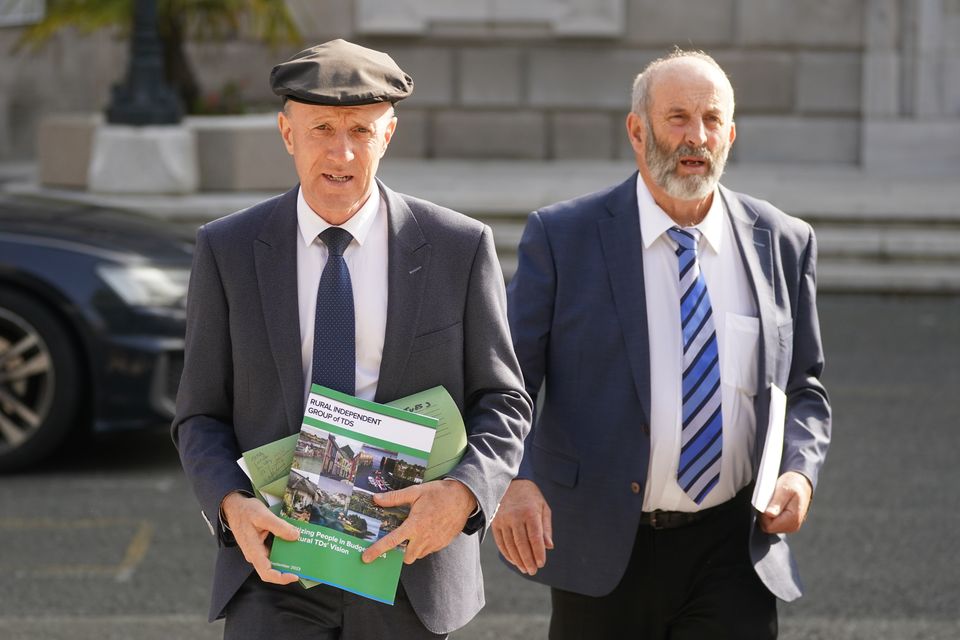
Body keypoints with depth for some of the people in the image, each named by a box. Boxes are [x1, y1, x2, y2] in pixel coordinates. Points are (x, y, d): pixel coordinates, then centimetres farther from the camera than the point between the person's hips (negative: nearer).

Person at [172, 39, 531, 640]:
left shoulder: (460, 247, -1)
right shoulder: (227, 250, 1)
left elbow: (502, 403, 3)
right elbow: (201, 417, 5)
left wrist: (463, 493, -18)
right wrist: (232, 506, -15)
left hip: (409, 563, 1)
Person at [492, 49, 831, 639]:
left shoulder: (784, 243, 7)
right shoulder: (561, 237, -2)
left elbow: (804, 389, 15)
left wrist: (799, 472, -5)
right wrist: (513, 480, -21)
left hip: (734, 552, 2)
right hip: (603, 550, -1)